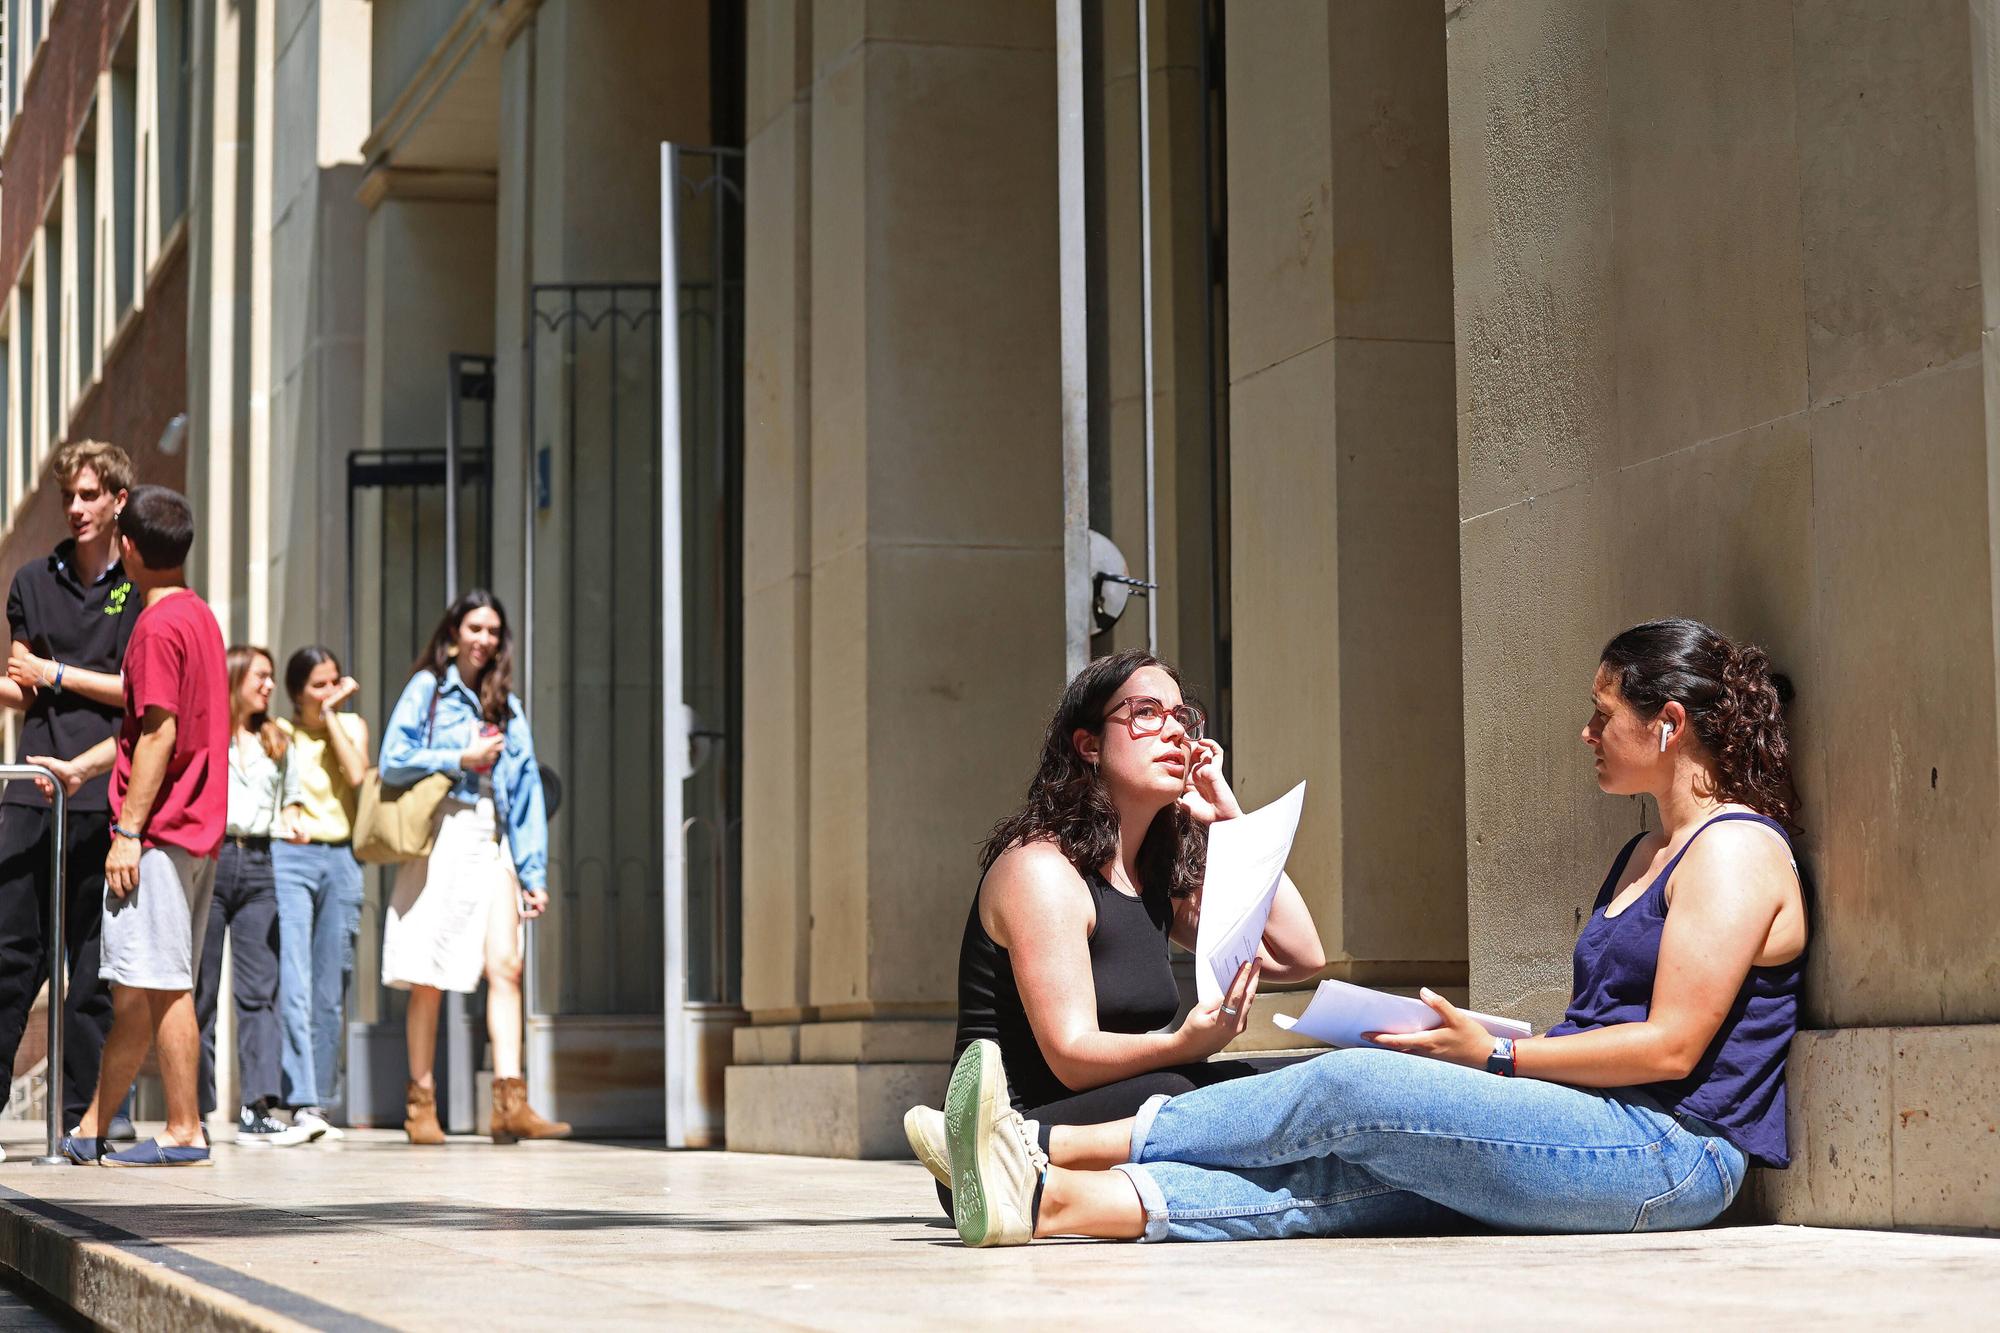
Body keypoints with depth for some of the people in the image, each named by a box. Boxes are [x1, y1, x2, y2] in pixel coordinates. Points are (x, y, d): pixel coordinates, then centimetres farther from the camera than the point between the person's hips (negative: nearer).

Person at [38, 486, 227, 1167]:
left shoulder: (158, 626, -13)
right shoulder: (198, 614, 16)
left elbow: (160, 733, -18)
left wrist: (129, 831, -17)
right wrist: (82, 766, 24)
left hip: (158, 830, -10)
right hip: (197, 828, 10)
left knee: (160, 983, -6)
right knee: (138, 985, 11)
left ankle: (185, 1131, -2)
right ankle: (91, 1130, 16)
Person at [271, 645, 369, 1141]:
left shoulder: (352, 725, 13)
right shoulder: (279, 732, 7)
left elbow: (356, 774, -7)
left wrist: (331, 715, -3)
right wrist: (282, 820, -14)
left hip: (340, 860, 3)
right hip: (289, 858, -3)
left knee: (331, 989, 4)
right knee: (293, 984, -14)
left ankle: (321, 1100, 12)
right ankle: (301, 1102, -20)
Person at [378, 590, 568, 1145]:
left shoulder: (507, 707, 20)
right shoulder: (427, 689, 7)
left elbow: (526, 790, 16)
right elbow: (393, 762, -3)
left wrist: (533, 873, 9)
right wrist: (461, 759, -6)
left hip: (493, 845, 4)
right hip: (441, 837, -4)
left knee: (505, 965, -11)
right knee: (429, 979, -1)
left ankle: (510, 1103, -17)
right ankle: (420, 1104, 6)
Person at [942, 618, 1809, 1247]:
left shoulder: (1735, 848, -5)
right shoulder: (1646, 854, 26)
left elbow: (1670, 1047, -14)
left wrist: (1495, 1057, -10)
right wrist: (1480, 1044, 6)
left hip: (1671, 1152, -8)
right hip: (1601, 1139, 8)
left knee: (1350, 1088, -18)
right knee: (1333, 1178, -13)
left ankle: (1061, 1147, -14)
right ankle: (1051, 1201, -29)